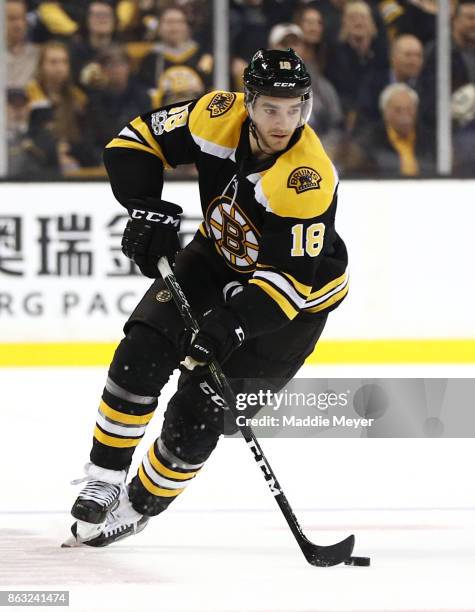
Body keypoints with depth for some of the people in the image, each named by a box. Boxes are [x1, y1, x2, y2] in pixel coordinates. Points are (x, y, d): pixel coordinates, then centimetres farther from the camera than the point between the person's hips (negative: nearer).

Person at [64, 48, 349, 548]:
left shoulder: (310, 180, -34)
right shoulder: (218, 117, -20)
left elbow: (291, 278, -32)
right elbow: (136, 142, -7)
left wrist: (232, 325, -41)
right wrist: (146, 209, -20)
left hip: (296, 296, -5)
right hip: (217, 259, 5)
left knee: (198, 414, -10)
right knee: (140, 358, -11)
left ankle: (139, 506, 13)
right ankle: (104, 483, 6)